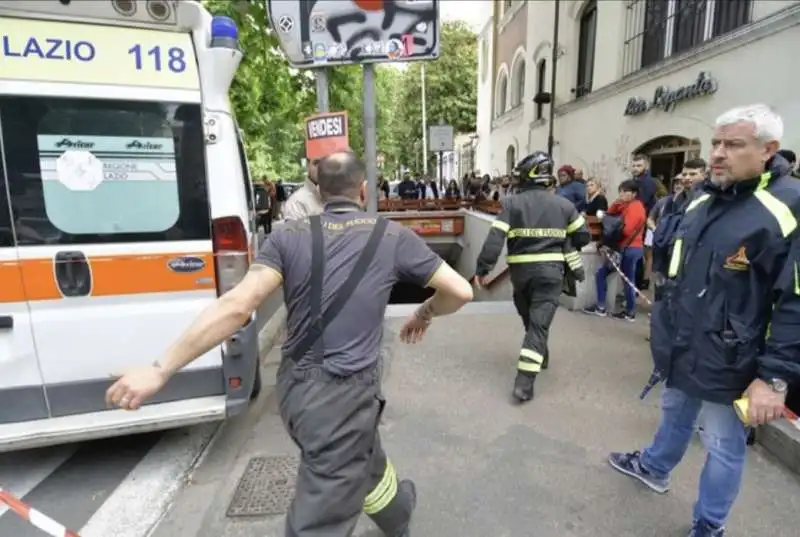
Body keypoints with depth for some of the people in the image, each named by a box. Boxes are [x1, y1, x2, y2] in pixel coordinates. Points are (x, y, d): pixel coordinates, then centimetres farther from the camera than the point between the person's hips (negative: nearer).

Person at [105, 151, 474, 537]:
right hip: (342, 395, -4)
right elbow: (460, 291, -1)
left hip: (294, 387, 5)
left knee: (365, 461, 32)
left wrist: (160, 370, -10)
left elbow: (236, 306, -14)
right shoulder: (393, 235, -5)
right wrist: (424, 314, 19)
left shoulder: (290, 235, -2)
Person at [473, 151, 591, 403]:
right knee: (539, 323, -2)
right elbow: (583, 236, 10)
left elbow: (495, 239, -12)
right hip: (550, 270, 0)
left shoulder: (512, 203, -4)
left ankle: (539, 356, 44)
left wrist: (482, 269, -8)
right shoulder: (563, 204, 4)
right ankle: (524, 381, -9)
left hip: (520, 270, 0)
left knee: (529, 318, 23)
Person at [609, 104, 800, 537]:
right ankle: (653, 468, 51)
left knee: (723, 447, 12)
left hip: (726, 361, -7)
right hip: (680, 349, 7)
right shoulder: (702, 201, 6)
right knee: (675, 414, 27)